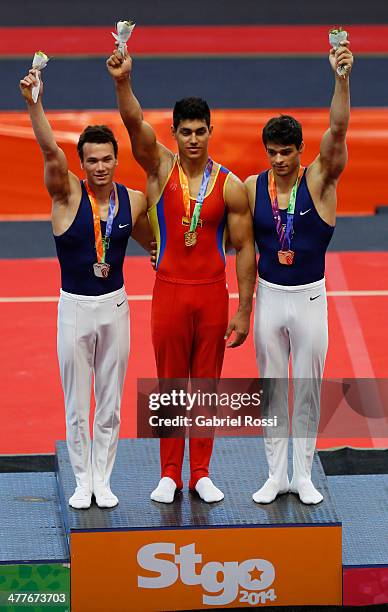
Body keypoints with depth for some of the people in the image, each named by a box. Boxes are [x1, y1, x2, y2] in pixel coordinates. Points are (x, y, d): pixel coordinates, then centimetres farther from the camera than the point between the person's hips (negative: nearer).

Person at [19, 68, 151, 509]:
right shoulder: (67, 194, -11)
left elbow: (153, 242, 20)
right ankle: (82, 481, 16)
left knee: (110, 403, 8)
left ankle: (102, 480, 19)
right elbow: (50, 151, -29)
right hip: (74, 307, -2)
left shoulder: (133, 201, -1)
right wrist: (33, 103, -43)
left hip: (115, 306, 2)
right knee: (77, 405, 5)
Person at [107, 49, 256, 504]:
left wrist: (244, 309, -4)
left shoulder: (230, 186, -3)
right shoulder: (161, 168, -3)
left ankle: (201, 474, 16)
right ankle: (169, 475, 14)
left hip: (213, 294, 0)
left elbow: (244, 248, 0)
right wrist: (123, 82, -38)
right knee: (170, 385, 6)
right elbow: (134, 123, -20)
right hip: (169, 291, 0)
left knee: (207, 384, 7)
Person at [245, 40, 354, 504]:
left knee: (308, 388, 5)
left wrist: (342, 78, -36)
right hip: (269, 296, 2)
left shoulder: (319, 180, -9)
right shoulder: (252, 187, -3)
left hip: (310, 297, -2)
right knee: (272, 388, 7)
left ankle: (303, 475, 14)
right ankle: (276, 474, 15)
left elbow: (338, 130, -23)